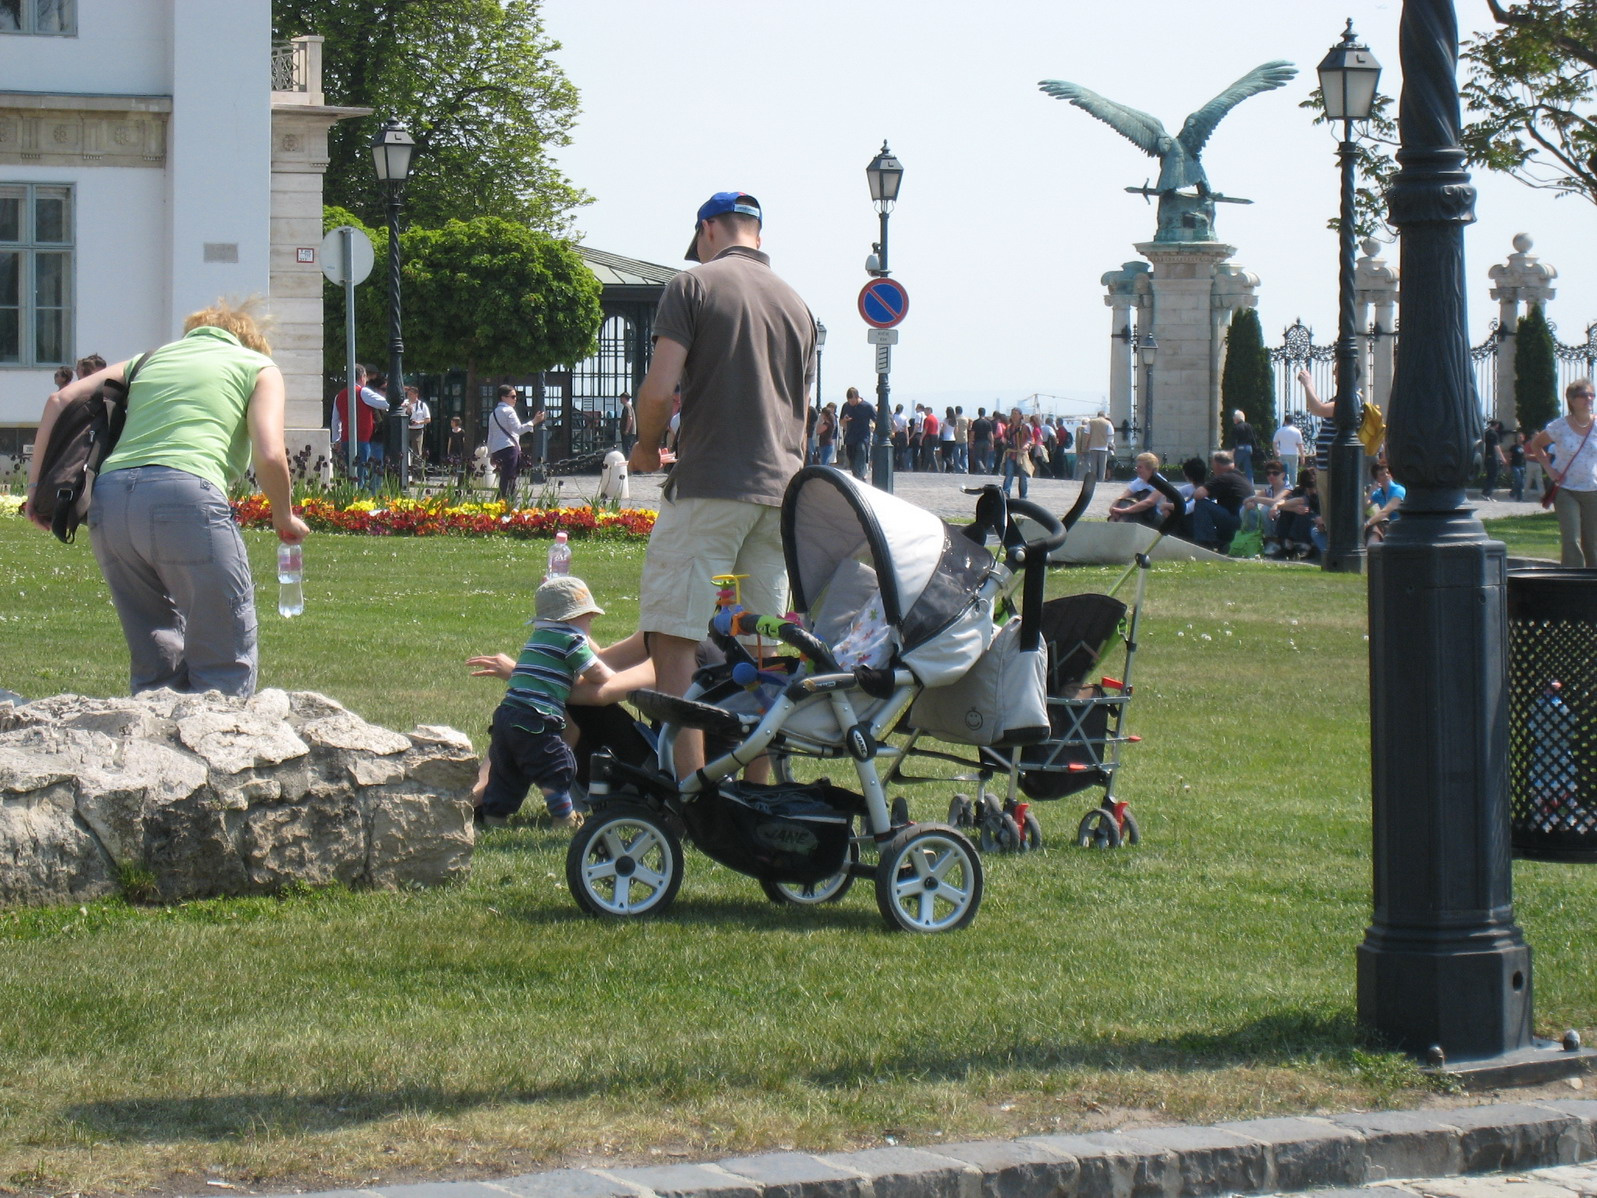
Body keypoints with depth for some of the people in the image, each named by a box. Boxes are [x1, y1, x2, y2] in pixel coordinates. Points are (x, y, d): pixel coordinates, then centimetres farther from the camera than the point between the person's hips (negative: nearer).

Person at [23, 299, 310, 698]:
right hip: (186, 496, -5)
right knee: (227, 669, 1)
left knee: (155, 666, 17)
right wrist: (285, 519, 18)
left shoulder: (152, 359, 29)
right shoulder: (259, 367, 18)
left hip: (109, 499, 5)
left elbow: (62, 400, 19)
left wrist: (37, 485, 20)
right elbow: (269, 455, 2)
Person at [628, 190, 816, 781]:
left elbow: (659, 389, -11)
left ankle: (687, 791, -12)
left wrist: (645, 446, 7)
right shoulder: (795, 303, 17)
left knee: (673, 638, -5)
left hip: (708, 487, -6)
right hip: (782, 489, 6)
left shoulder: (693, 284, -2)